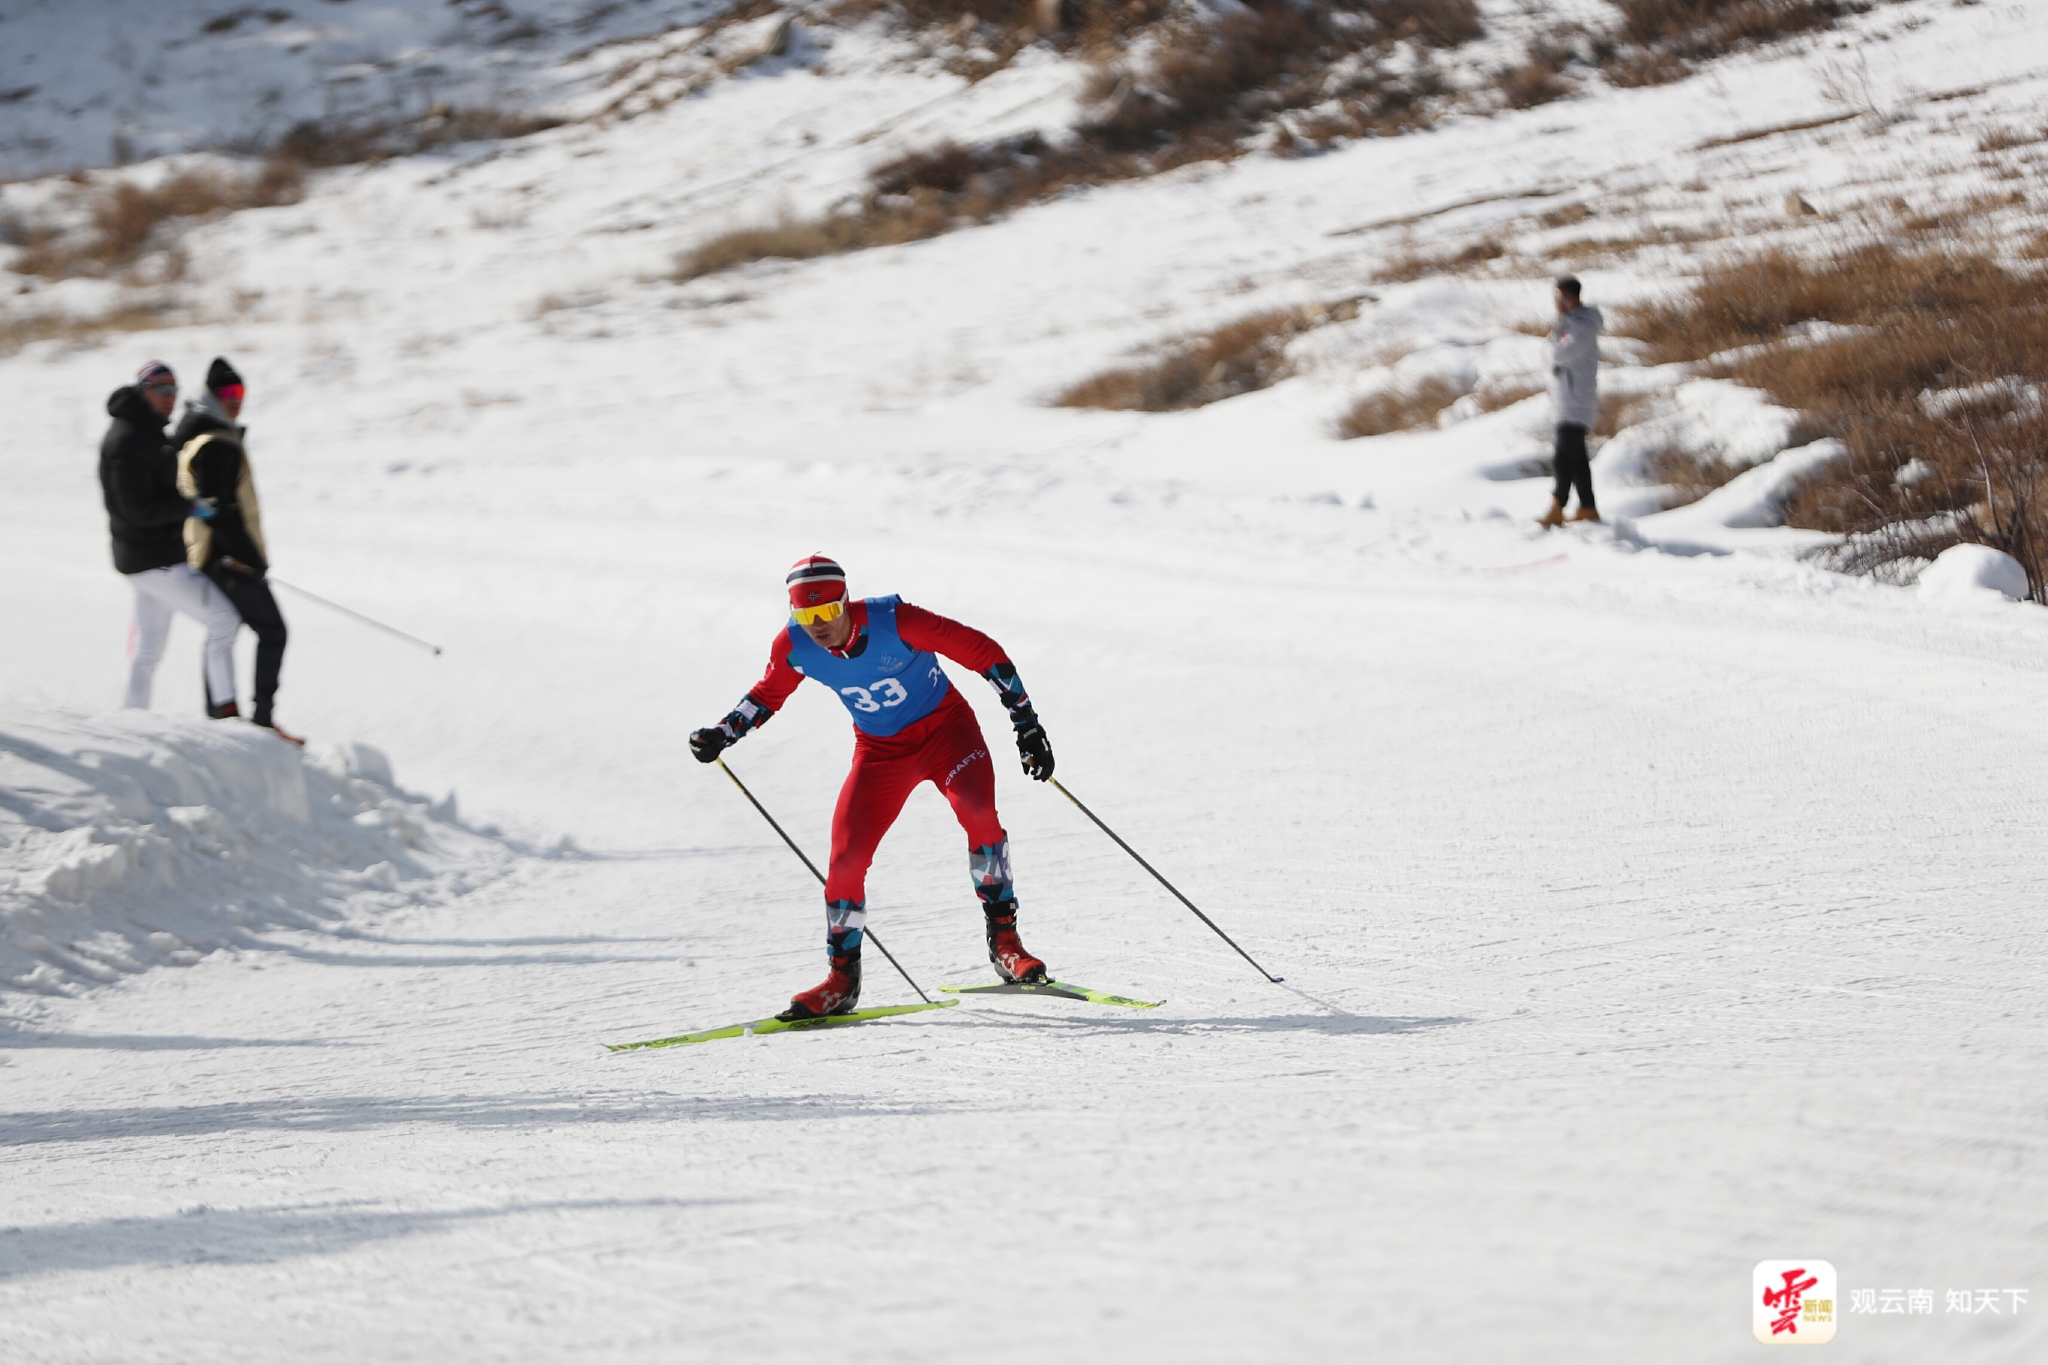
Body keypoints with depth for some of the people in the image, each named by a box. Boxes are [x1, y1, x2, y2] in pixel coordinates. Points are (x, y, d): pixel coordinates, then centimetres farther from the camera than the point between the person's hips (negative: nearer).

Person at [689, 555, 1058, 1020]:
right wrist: (721, 735, -6)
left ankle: (1004, 937, -17)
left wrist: (1027, 724, -20)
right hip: (880, 750, 3)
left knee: (978, 812, -30)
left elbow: (981, 652, -21)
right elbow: (767, 694, 8)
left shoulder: (894, 621, -29)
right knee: (846, 858, -8)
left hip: (944, 727, -3)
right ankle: (842, 978, 9)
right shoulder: (794, 647, -16)